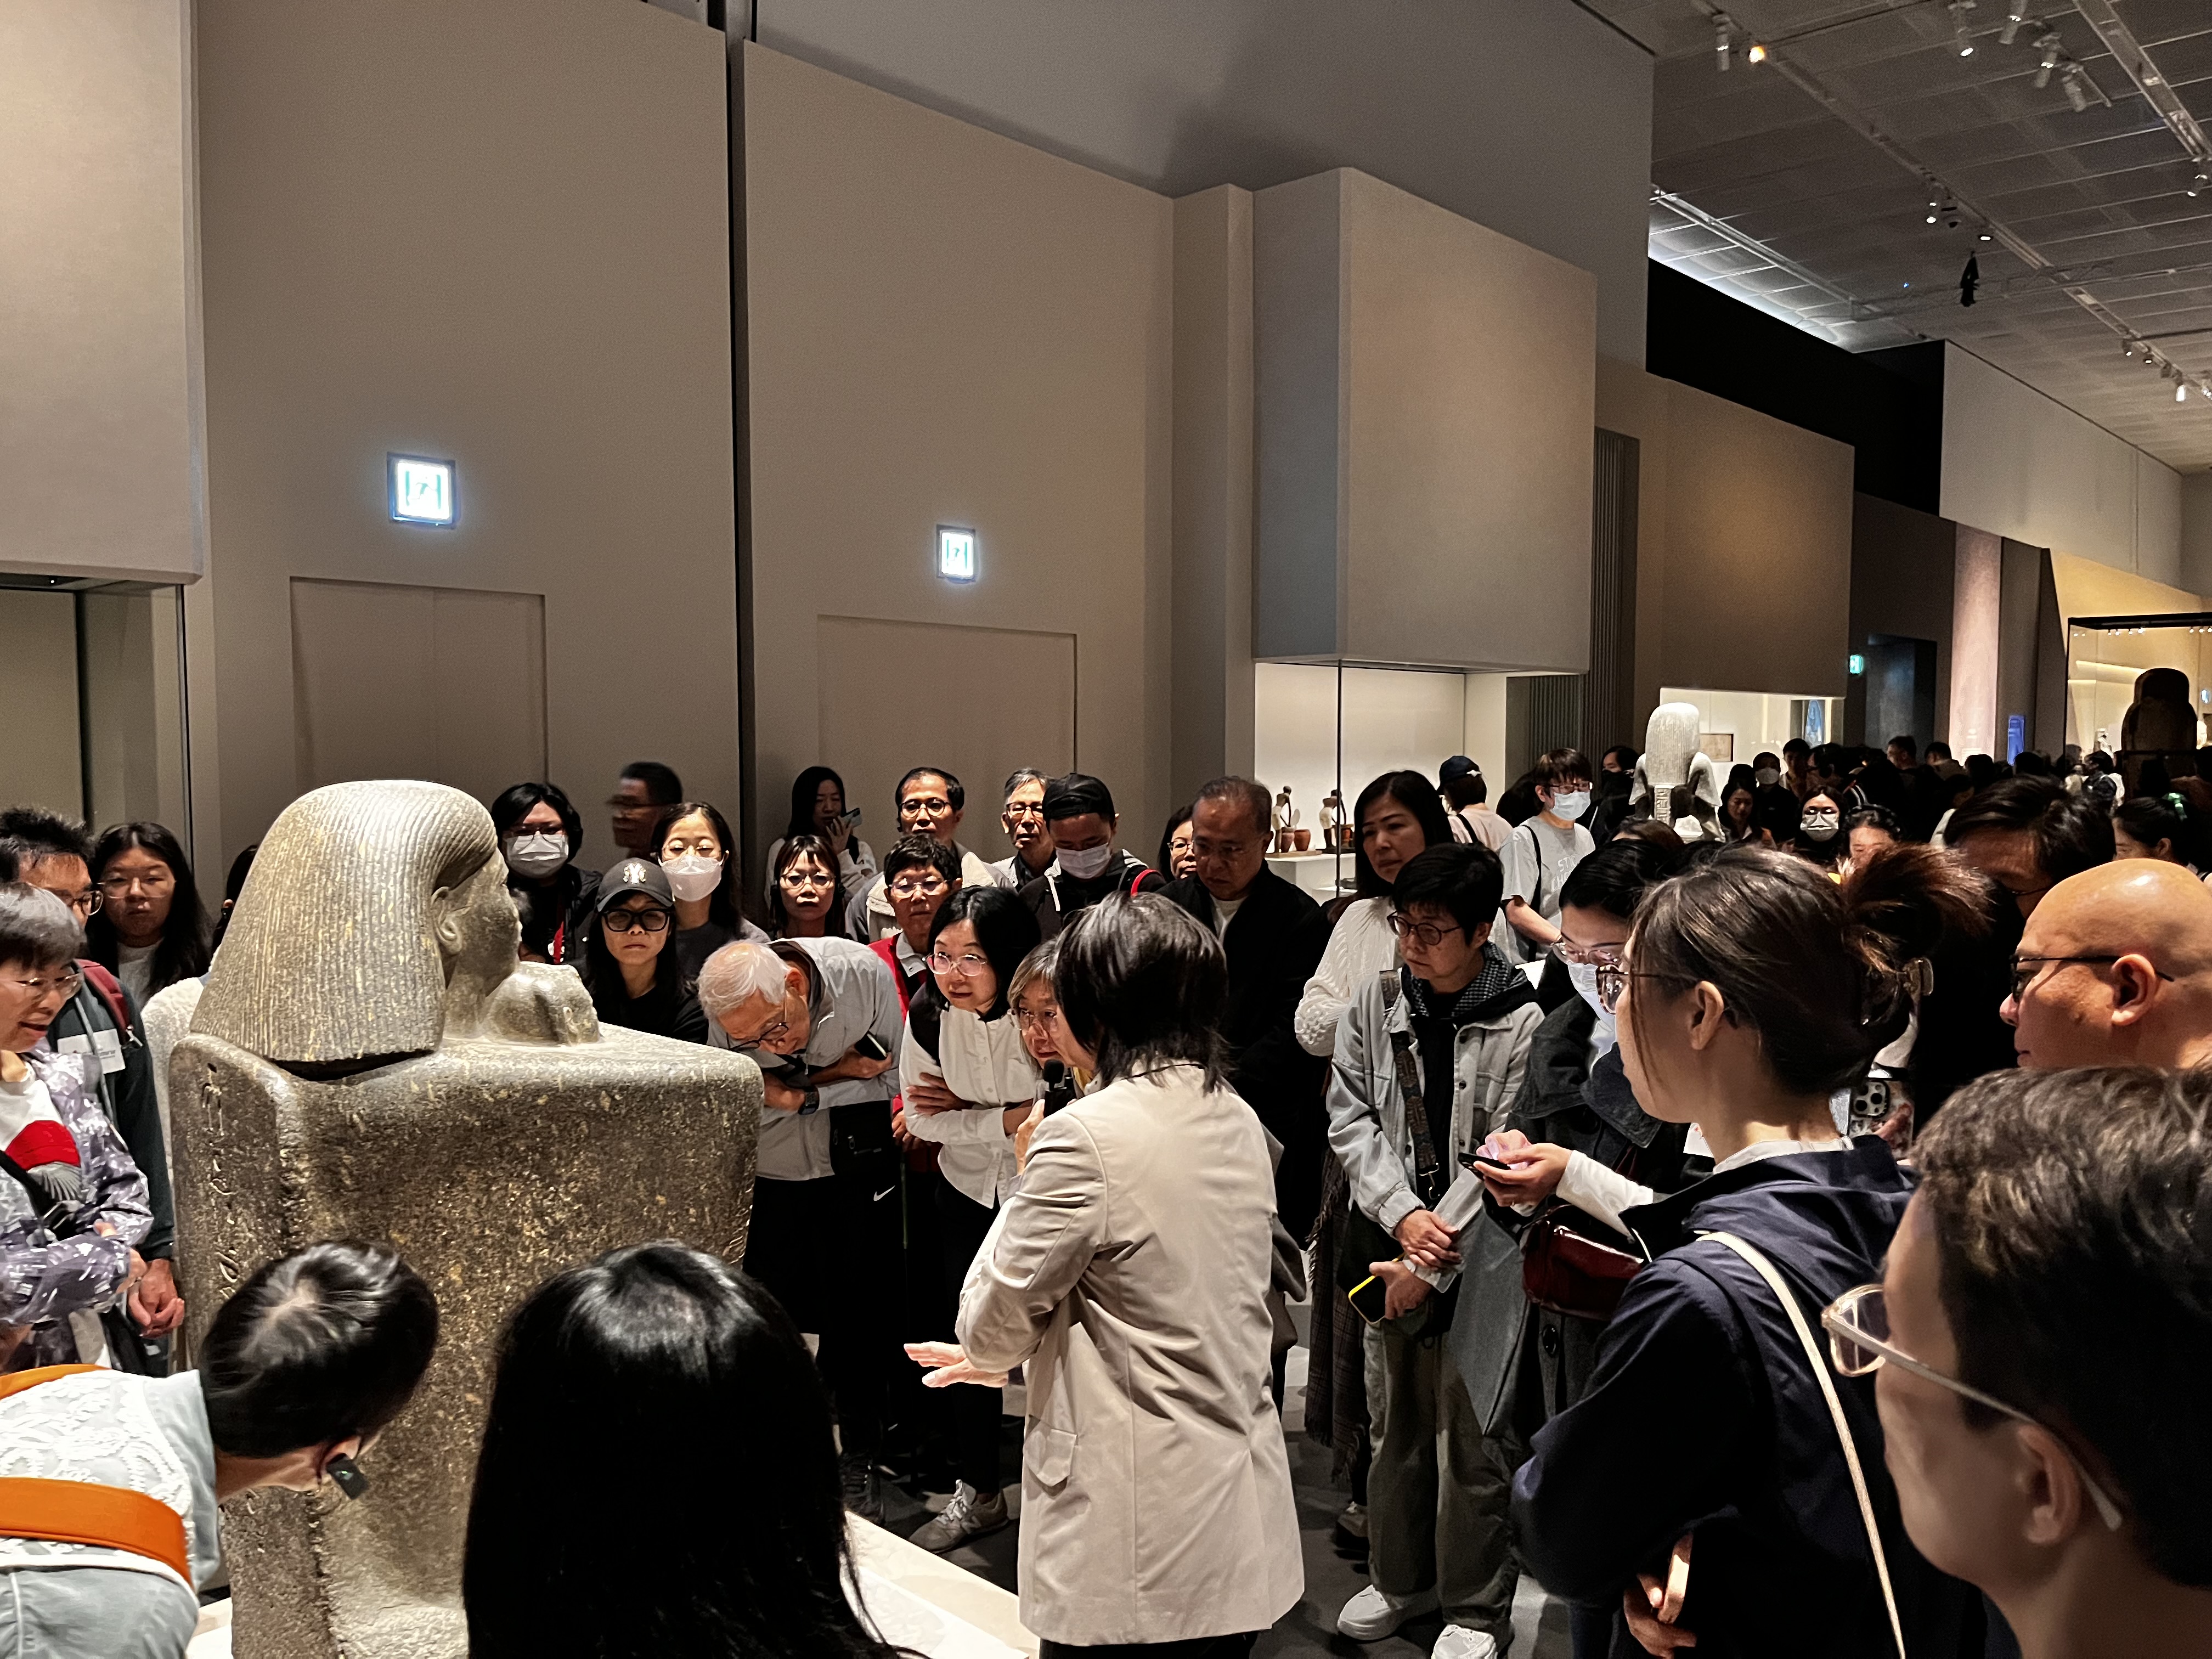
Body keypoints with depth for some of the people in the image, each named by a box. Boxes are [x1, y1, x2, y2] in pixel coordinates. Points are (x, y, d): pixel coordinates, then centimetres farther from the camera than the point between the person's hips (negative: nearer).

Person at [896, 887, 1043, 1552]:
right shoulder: (928, 1012, -16)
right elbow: (922, 1117, -8)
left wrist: (965, 1106, -25)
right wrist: (1009, 1117, -21)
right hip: (969, 1192, 4)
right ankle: (978, 1493, 30)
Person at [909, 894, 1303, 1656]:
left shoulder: (1086, 1137, -20)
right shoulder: (1237, 1119, 3)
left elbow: (993, 1328, -9)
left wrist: (1025, 1192, 3)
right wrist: (1012, 1353, 18)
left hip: (1131, 1532, -7)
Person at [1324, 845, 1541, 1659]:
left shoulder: (1523, 1026, -12)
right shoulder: (1376, 1001, 0)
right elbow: (1350, 1117, -1)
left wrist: (1430, 1264, -13)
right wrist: (1404, 1214, -15)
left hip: (1482, 1257, -4)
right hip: (1391, 1243, 4)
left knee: (1472, 1438, 6)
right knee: (1396, 1422, 18)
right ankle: (1400, 1577, 38)